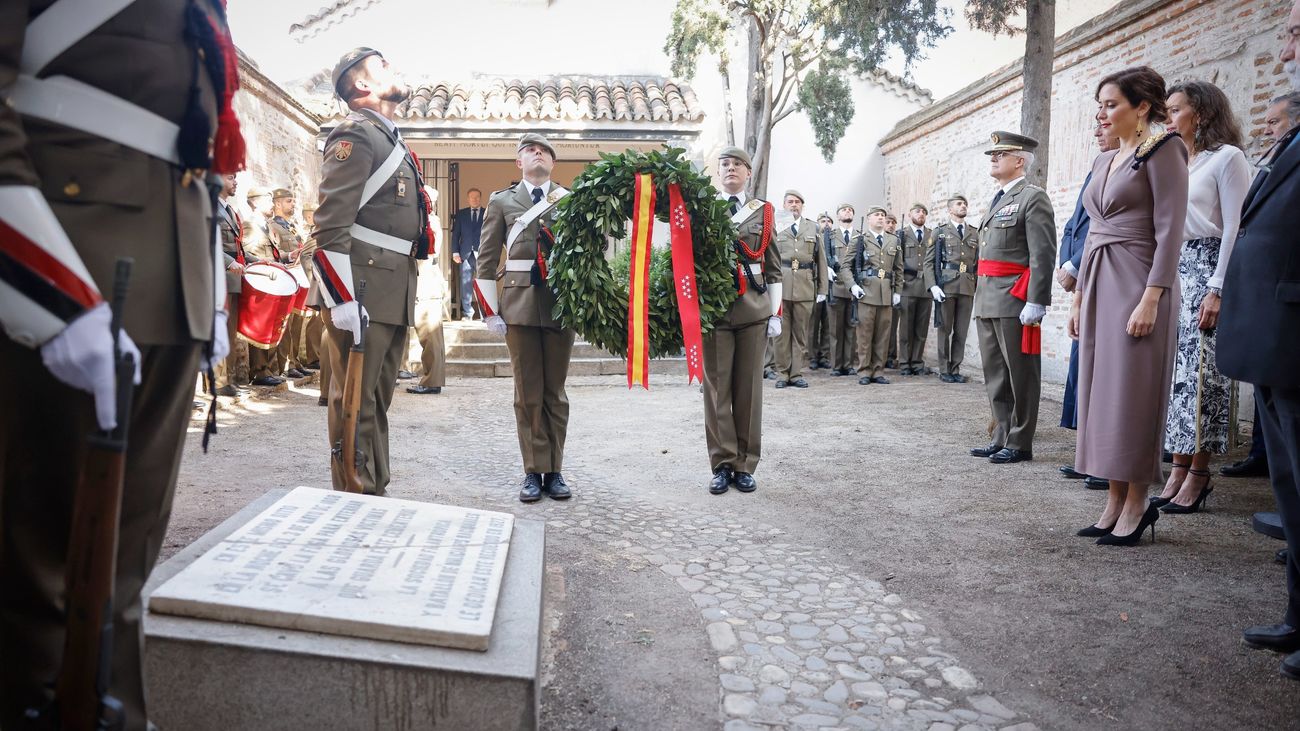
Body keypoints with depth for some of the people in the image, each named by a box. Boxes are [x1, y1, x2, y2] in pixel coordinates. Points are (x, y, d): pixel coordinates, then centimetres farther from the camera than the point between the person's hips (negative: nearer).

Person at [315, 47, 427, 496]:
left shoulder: (390, 140, 23)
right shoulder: (356, 133, -6)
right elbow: (330, 224, -15)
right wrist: (342, 299, -22)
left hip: (394, 297, 10)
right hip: (362, 294, -10)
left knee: (378, 400, 14)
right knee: (355, 403, -4)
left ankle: (376, 498, 23)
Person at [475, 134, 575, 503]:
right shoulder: (501, 201, 11)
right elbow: (486, 259, 8)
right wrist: (490, 311, 1)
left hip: (561, 302, 0)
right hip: (520, 303, 0)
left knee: (555, 392, 6)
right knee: (528, 394, 1)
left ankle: (554, 471, 13)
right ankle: (534, 471, 9)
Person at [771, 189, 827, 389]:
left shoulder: (813, 228, 13)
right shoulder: (775, 227, 6)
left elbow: (821, 260, 11)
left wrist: (822, 288, 6)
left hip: (805, 287, 2)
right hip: (780, 286, -2)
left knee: (801, 332, 5)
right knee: (782, 331, 2)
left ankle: (796, 373, 12)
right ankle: (782, 373, 10)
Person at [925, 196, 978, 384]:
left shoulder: (975, 234, 15)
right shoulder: (939, 232, 8)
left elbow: (979, 263, 13)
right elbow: (929, 262, 2)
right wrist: (933, 286, -11)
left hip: (967, 288, 3)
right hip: (946, 286, -2)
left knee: (962, 331, 4)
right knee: (945, 330, 2)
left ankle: (956, 369, 11)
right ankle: (944, 370, 8)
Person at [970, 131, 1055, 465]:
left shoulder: (1033, 198, -5)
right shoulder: (997, 201, 21)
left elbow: (1043, 254, -14)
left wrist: (1035, 302, -20)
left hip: (1015, 303, -9)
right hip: (987, 301, 9)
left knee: (1019, 375, -1)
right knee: (995, 376, 12)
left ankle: (1020, 443, 7)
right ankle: (1002, 438, 20)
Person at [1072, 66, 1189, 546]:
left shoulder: (1162, 150, -5)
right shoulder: (1104, 161, 17)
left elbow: (1170, 230, -13)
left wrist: (1150, 300, -20)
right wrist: (1079, 297, 16)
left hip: (1138, 284, -8)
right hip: (1099, 284, 8)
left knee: (1131, 392, -5)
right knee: (1101, 390, 6)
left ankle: (1137, 502, 5)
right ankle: (1115, 500, 13)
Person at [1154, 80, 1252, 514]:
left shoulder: (1227, 157, -2)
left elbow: (1234, 229, -9)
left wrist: (1217, 290, -16)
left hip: (1207, 268, -6)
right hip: (1171, 269, 6)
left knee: (1200, 370, -6)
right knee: (1177, 368, 3)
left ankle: (1198, 472, 1)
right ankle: (1179, 466, 7)